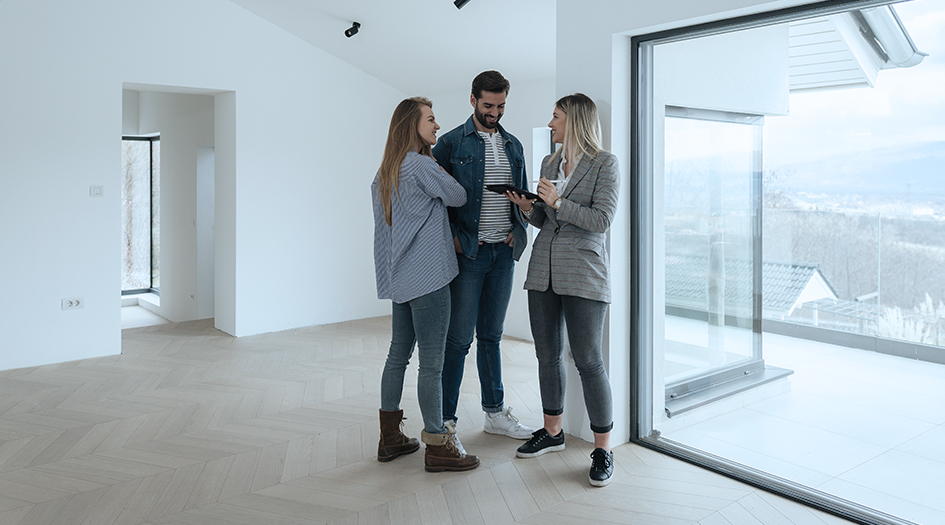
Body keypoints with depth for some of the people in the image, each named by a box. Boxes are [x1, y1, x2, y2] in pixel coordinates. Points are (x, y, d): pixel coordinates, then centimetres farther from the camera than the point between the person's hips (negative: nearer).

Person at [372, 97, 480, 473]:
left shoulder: (385, 172, 15)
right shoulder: (421, 165, -13)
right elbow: (459, 197, -3)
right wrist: (441, 174, 14)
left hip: (400, 278, 9)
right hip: (427, 275, -9)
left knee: (398, 354, 14)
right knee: (431, 363, -3)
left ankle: (390, 438, 24)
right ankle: (437, 446, 6)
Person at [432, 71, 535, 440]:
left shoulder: (513, 145, 14)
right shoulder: (451, 143, -2)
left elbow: (522, 194, 20)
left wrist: (517, 231, 5)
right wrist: (453, 237, -11)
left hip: (503, 253, 5)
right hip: (468, 252, -5)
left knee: (491, 336, 14)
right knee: (459, 338, -3)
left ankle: (495, 413, 24)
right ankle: (444, 420, 7)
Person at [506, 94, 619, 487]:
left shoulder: (604, 164, -4)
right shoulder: (549, 163, 15)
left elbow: (602, 220, -12)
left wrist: (558, 203, -18)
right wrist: (528, 209, -1)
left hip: (583, 275, -6)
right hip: (543, 270, 7)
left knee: (587, 360, -5)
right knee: (547, 356, 12)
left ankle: (603, 447, 9)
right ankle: (552, 432, 28)